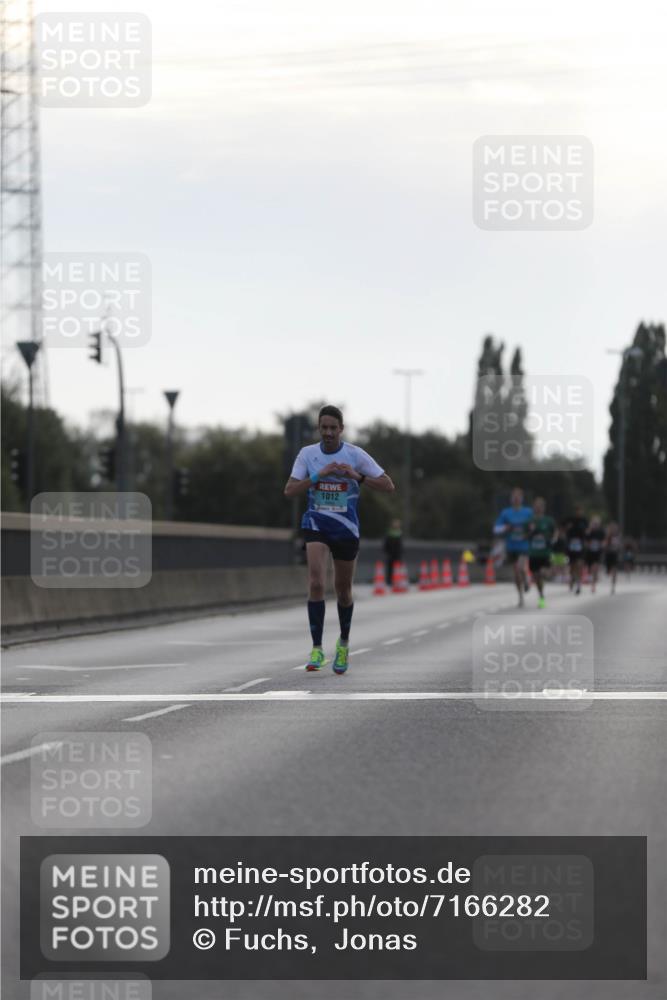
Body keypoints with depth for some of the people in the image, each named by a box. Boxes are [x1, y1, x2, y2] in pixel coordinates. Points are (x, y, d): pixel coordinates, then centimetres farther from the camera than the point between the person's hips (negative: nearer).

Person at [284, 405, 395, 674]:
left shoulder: (355, 454, -6)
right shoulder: (307, 453, -1)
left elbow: (388, 486, -7)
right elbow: (289, 490, -7)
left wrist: (357, 476, -21)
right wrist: (320, 475, -19)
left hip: (346, 528, 0)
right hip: (316, 524, 0)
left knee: (343, 589, 12)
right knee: (316, 583, -20)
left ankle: (344, 643, 36)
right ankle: (316, 649, -17)